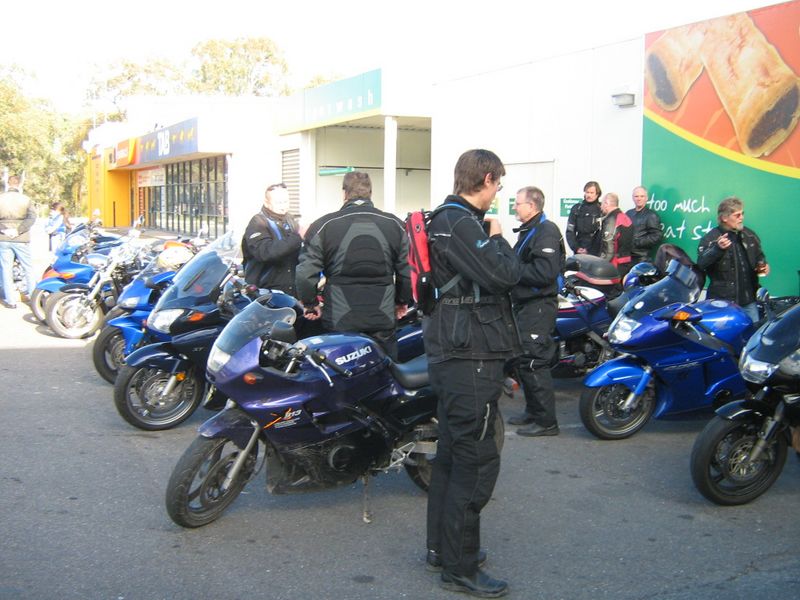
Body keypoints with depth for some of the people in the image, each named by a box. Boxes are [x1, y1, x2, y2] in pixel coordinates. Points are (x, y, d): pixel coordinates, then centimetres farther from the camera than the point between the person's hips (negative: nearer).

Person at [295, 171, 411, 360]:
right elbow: (408, 271, 4)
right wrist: (403, 301, 21)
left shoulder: (323, 226, -4)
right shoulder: (394, 225, 4)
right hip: (383, 323, 2)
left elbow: (306, 273, -7)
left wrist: (310, 303, 10)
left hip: (339, 323, -2)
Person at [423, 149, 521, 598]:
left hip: (454, 354, 11)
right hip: (471, 358, -11)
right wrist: (499, 239, -9)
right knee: (477, 460, -5)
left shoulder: (450, 218, 17)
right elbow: (502, 275, -24)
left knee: (454, 454, 18)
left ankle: (442, 546, 30)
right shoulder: (461, 223, -16)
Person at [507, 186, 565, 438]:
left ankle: (546, 421, -2)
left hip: (538, 307, -11)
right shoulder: (528, 230, 17)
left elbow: (544, 273, -26)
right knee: (522, 361, 17)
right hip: (525, 305, 11)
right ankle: (533, 411, 29)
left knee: (533, 363, -9)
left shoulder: (545, 232, -16)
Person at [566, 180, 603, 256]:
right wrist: (576, 248, -6)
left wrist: (589, 251, -12)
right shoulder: (576, 209, 9)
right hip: (579, 253, 3)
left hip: (596, 253, -3)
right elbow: (570, 231, 7)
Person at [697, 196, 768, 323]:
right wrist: (718, 248, -38)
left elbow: (759, 256, 28)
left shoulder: (749, 235, 12)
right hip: (723, 302, -6)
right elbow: (701, 264, -23)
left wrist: (763, 266, 6)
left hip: (748, 300, 6)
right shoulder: (711, 238, -8)